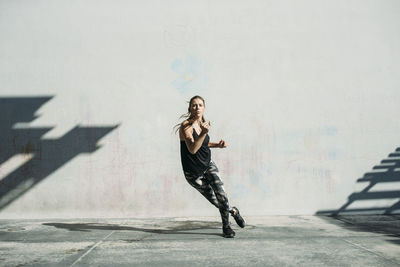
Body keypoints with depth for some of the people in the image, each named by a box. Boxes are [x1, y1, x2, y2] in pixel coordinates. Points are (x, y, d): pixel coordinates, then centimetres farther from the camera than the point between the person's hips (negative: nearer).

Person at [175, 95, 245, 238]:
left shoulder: (202, 123, 3)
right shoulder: (186, 126, -18)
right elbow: (192, 149, -30)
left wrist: (217, 145, 5)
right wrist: (204, 133, -41)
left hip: (208, 164, 5)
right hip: (193, 172, -4)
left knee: (220, 191, -15)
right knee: (215, 200, 1)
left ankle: (226, 226, 6)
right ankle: (233, 211, 30)